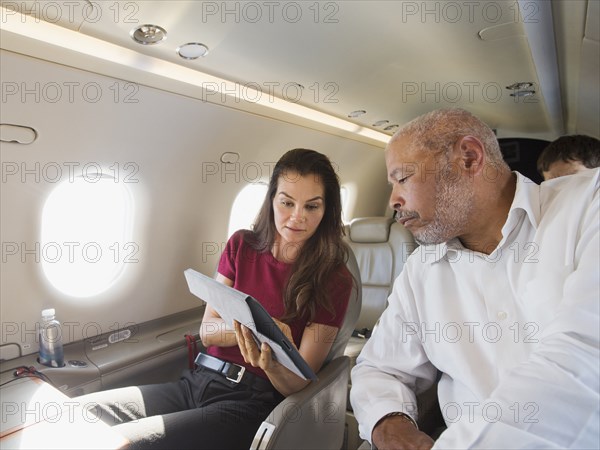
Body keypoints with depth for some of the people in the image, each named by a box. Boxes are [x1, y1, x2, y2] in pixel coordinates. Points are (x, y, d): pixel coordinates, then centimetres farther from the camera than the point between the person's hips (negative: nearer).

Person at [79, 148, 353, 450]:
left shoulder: (334, 280, -7)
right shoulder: (241, 246, 4)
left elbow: (297, 383, -7)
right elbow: (207, 331, 2)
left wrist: (271, 364, -30)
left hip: (250, 402, -4)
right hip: (198, 380, 4)